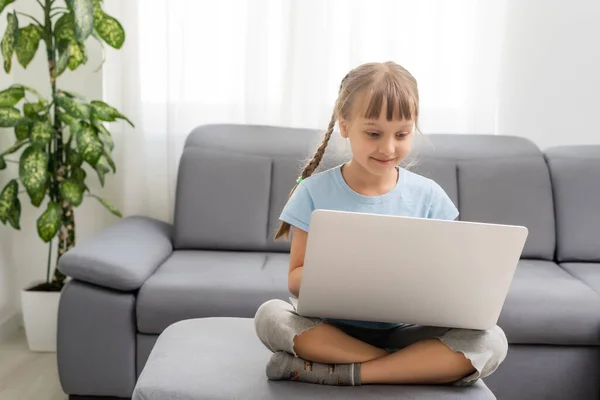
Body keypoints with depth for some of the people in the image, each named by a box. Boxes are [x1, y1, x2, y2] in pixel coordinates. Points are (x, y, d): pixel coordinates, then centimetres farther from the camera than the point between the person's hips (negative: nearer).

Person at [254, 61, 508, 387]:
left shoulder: (428, 196, 1)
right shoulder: (315, 192, -2)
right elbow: (295, 278, -3)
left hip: (403, 331, 1)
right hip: (334, 329, -1)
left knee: (491, 342, -24)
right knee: (270, 314, -30)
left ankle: (341, 373, -24)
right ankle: (411, 367, -23)